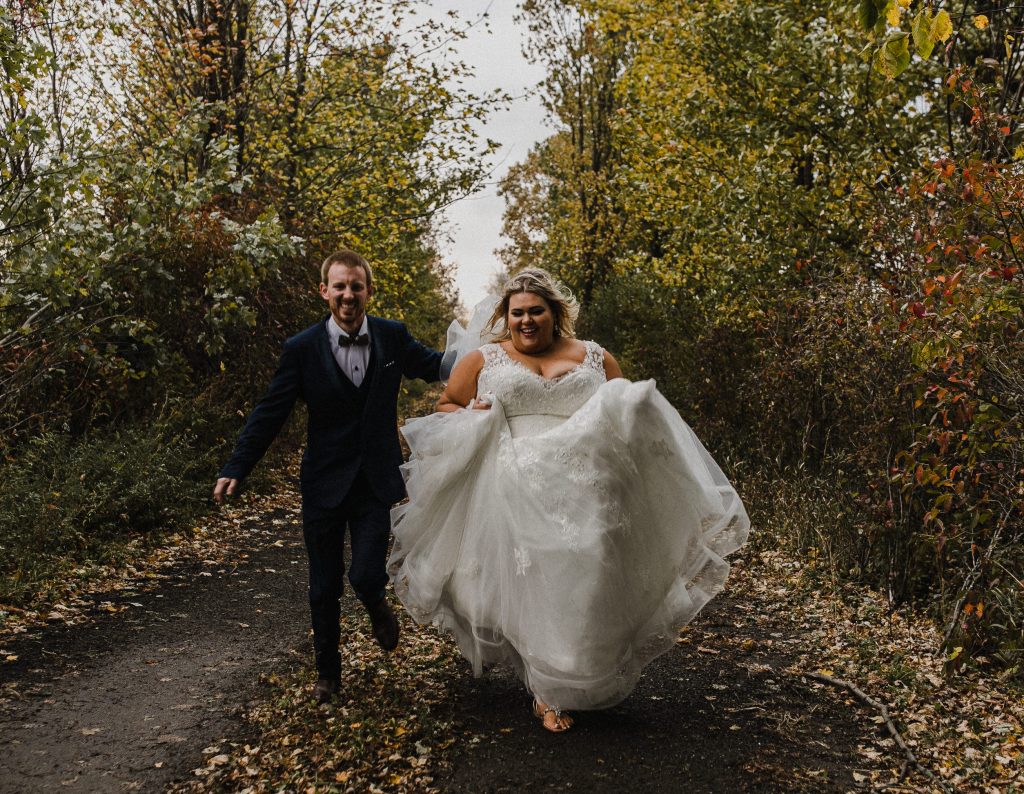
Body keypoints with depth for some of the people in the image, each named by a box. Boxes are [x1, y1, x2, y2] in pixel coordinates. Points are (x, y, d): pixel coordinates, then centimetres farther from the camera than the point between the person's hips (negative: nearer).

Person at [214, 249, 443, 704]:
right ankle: (327, 671, 34)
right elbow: (270, 413, -6)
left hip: (375, 483, 0)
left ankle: (376, 606, 30)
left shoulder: (393, 337, -2)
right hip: (324, 483, 0)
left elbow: (436, 367, 12)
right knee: (324, 587, 11)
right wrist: (236, 469, -11)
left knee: (366, 576, -9)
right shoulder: (302, 349, -7)